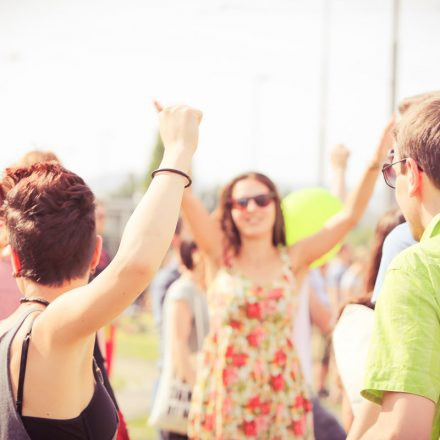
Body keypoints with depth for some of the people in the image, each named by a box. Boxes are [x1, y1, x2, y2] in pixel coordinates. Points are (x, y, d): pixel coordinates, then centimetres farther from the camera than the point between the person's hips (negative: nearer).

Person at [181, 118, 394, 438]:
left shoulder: (293, 261, 3)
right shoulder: (221, 257, 2)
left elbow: (348, 217, -4)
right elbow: (186, 199, -9)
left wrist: (374, 165, -15)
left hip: (281, 395, 1)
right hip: (225, 396, -1)